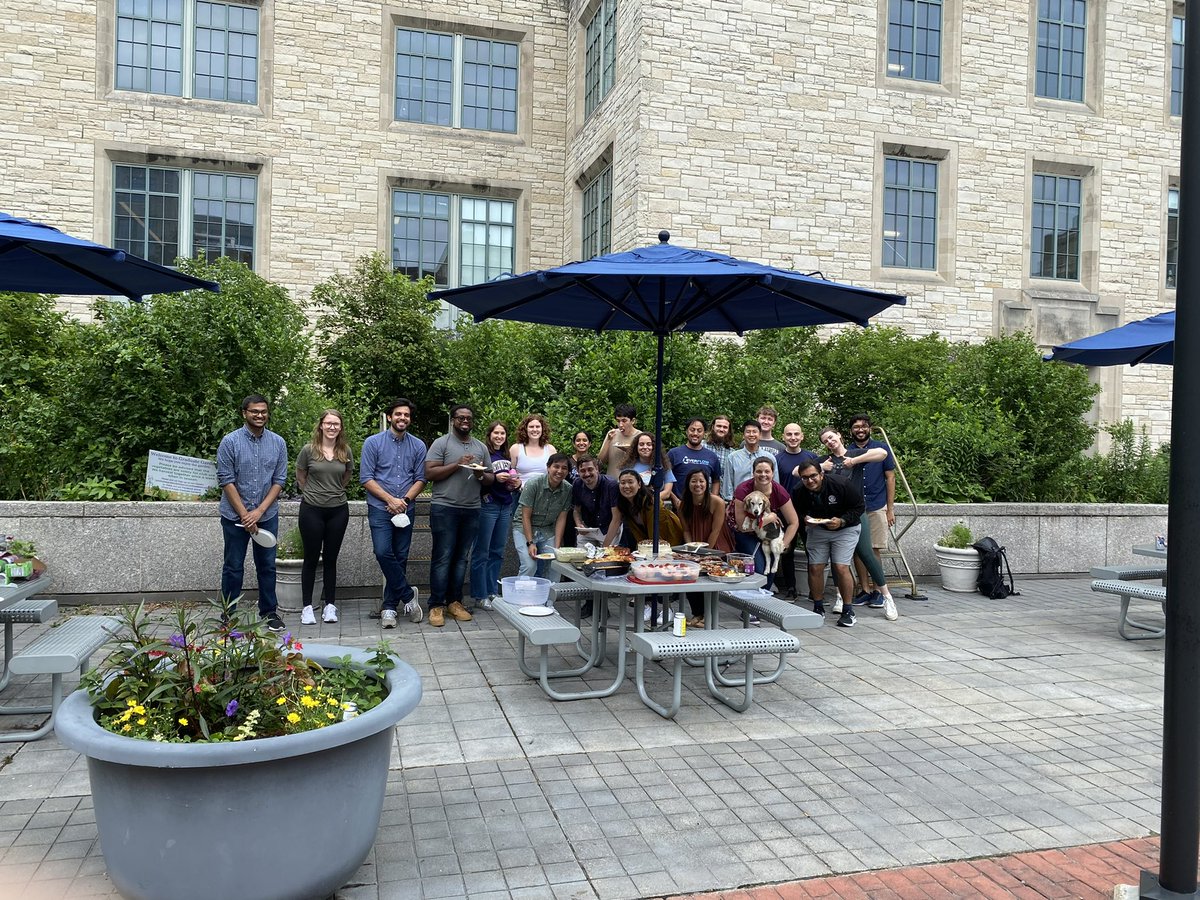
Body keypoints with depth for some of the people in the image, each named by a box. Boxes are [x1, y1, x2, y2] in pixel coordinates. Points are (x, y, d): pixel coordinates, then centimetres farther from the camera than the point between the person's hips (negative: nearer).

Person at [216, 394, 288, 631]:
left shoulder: (278, 443, 1)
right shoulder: (230, 441, -7)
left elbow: (279, 480, 0)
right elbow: (226, 480, -9)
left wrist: (259, 511, -10)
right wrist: (244, 514, -12)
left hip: (267, 515, 2)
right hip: (235, 515, -2)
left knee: (267, 566, 10)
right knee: (233, 567, 6)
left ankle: (269, 611, 22)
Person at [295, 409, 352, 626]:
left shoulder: (346, 452, 0)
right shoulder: (309, 450, -6)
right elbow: (300, 477, 8)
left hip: (338, 510, 2)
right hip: (312, 510, -2)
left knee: (331, 559, 9)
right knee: (311, 558, 4)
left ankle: (329, 605, 17)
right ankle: (307, 606, 12)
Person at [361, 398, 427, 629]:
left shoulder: (418, 446, 6)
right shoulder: (373, 443, -1)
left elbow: (420, 479, 6)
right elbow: (366, 478, -5)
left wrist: (405, 500, -10)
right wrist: (390, 499, -12)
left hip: (406, 510, 2)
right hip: (380, 509, -2)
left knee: (400, 558, 5)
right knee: (383, 553, -15)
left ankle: (390, 607, 15)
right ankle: (408, 594, 3)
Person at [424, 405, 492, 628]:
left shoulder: (481, 448, 14)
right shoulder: (441, 443, 0)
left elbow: (491, 479, 16)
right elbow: (429, 474, -9)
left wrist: (481, 475, -7)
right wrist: (457, 465, -15)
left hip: (471, 510, 5)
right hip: (444, 508, -5)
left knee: (461, 558, 9)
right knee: (442, 557, -3)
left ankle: (454, 602, 17)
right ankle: (436, 605, 2)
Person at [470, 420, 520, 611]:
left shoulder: (507, 456, 15)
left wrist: (517, 484, 3)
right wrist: (495, 478, -22)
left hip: (505, 507, 7)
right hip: (487, 505, -7)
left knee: (497, 552, 12)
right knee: (481, 552, -1)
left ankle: (491, 592, 20)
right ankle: (480, 595, 4)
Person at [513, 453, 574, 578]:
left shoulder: (568, 490, -8)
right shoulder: (533, 484, -19)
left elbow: (561, 519, -5)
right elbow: (526, 516, -16)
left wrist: (557, 546, -12)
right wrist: (530, 543, -22)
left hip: (548, 530, 4)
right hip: (524, 528, -3)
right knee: (530, 566, -20)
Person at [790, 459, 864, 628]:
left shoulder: (841, 484, -26)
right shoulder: (799, 491, -16)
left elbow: (858, 507, -14)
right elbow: (797, 512, 3)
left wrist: (842, 521, -27)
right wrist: (804, 519, -19)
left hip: (845, 529, -3)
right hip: (817, 530, 4)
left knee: (841, 568, -14)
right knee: (815, 568, -2)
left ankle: (848, 611, 1)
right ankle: (818, 608, 17)